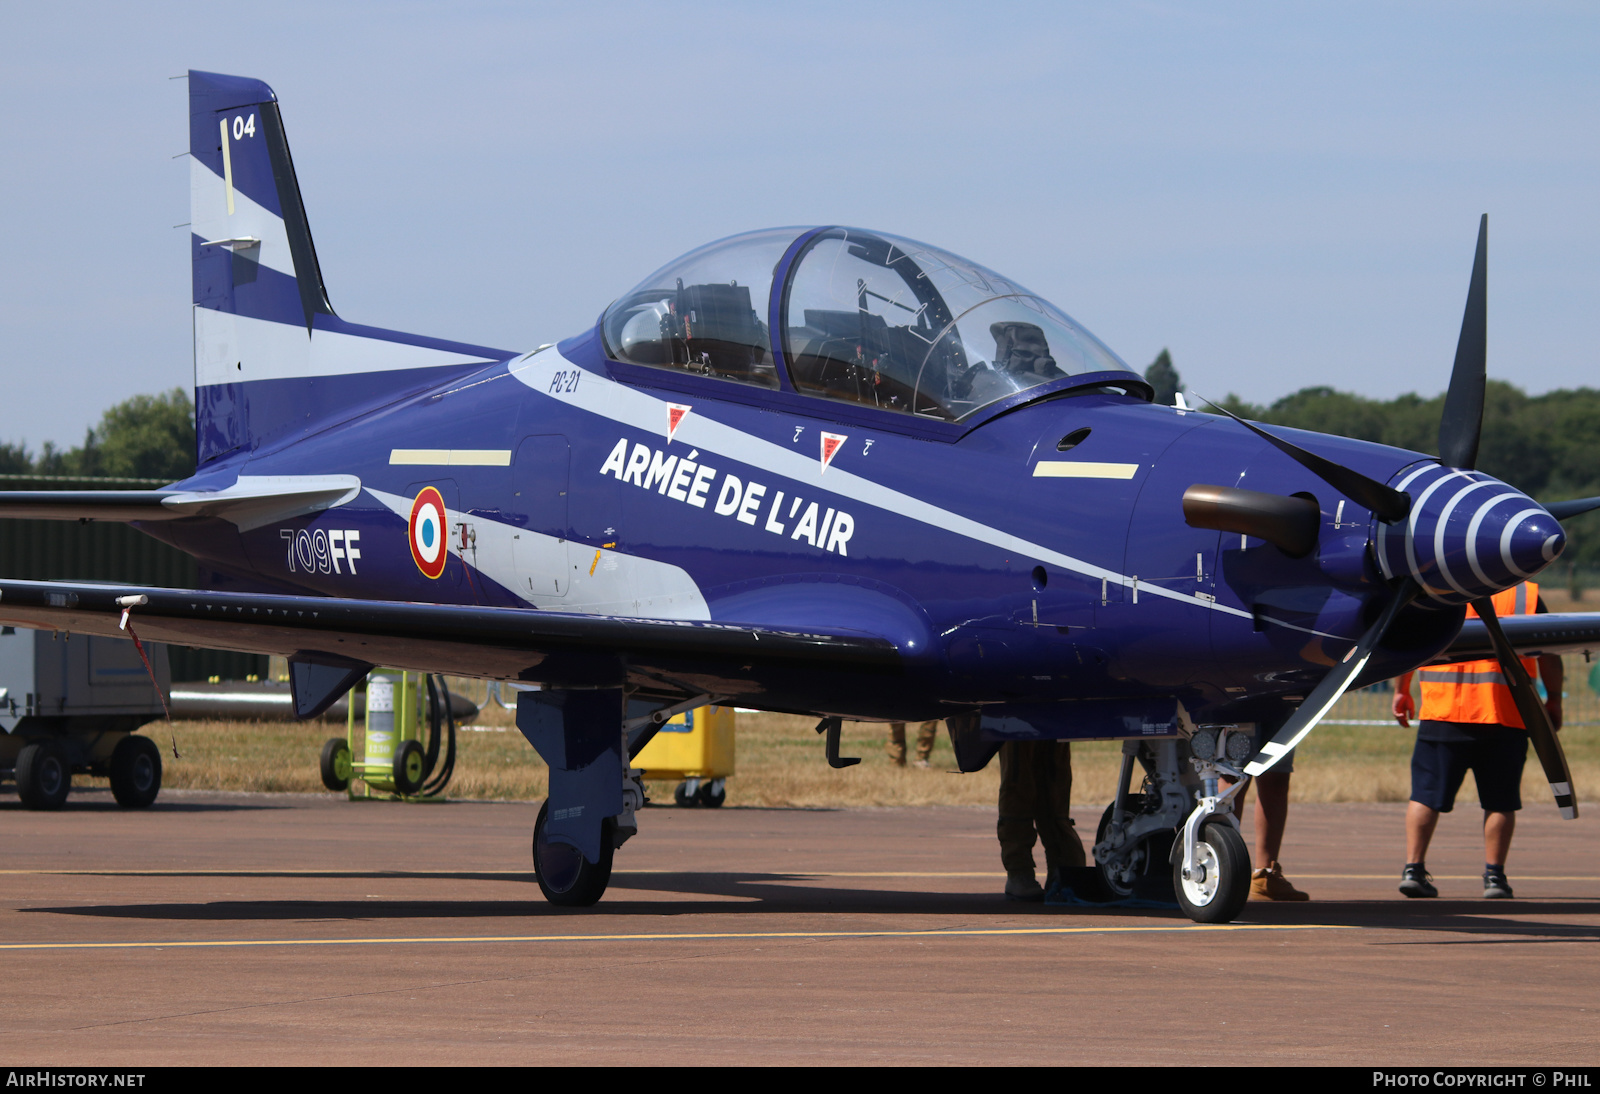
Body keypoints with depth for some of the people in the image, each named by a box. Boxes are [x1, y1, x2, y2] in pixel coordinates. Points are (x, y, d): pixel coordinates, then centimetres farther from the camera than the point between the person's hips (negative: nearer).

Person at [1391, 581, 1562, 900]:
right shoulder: (1527, 594, 3)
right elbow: (1549, 653, 3)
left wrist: (1401, 691, 15)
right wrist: (1554, 700, 14)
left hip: (1442, 710, 1)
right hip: (1505, 715, -1)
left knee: (1426, 793, 6)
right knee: (1500, 800, 8)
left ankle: (1413, 868, -1)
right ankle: (1494, 874, 6)